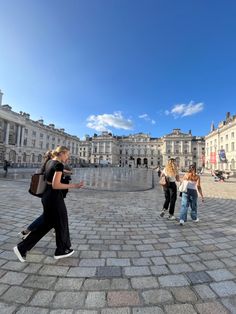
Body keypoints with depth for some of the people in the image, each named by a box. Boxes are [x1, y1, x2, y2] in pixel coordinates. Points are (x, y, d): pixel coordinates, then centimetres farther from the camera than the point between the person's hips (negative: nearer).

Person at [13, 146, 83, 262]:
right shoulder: (59, 165, -19)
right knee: (61, 223, 12)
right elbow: (55, 185, -24)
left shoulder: (49, 162, 8)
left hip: (46, 196, 9)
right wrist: (73, 186, -20)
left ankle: (22, 247, 25)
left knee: (47, 224, 23)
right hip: (54, 197, -9)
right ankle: (61, 250, 32)